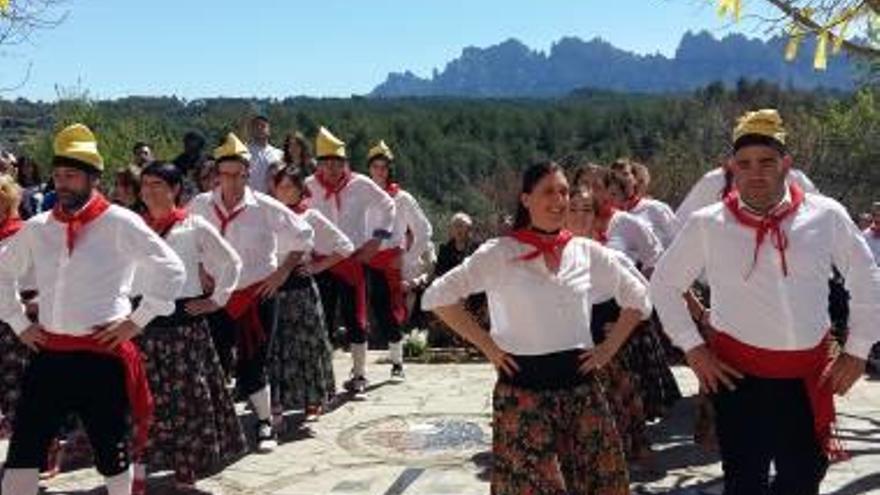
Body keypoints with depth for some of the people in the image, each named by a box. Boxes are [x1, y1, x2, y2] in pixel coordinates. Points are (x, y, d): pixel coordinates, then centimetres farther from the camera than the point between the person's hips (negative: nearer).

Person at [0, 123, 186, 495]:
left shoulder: (120, 223, -8)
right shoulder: (37, 228, 7)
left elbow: (172, 270, -8)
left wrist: (137, 320, -8)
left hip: (103, 354, -4)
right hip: (49, 353, 4)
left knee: (111, 451, 11)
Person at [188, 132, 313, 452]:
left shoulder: (265, 208, -7)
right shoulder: (200, 206, -1)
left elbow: (302, 237, 4)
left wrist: (282, 272, -1)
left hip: (258, 296, -2)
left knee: (251, 366, 0)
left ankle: (265, 424, 19)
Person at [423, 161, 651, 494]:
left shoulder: (588, 252, 5)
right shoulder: (499, 253, -6)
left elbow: (638, 298, 16)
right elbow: (438, 296, -7)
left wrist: (610, 348, 5)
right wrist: (487, 346, -8)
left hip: (581, 386, 4)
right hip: (524, 389, -3)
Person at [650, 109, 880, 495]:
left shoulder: (826, 216, -3)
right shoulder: (706, 224, -5)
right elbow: (664, 285, 6)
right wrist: (692, 347, 1)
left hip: (810, 374, 2)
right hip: (739, 373, -2)